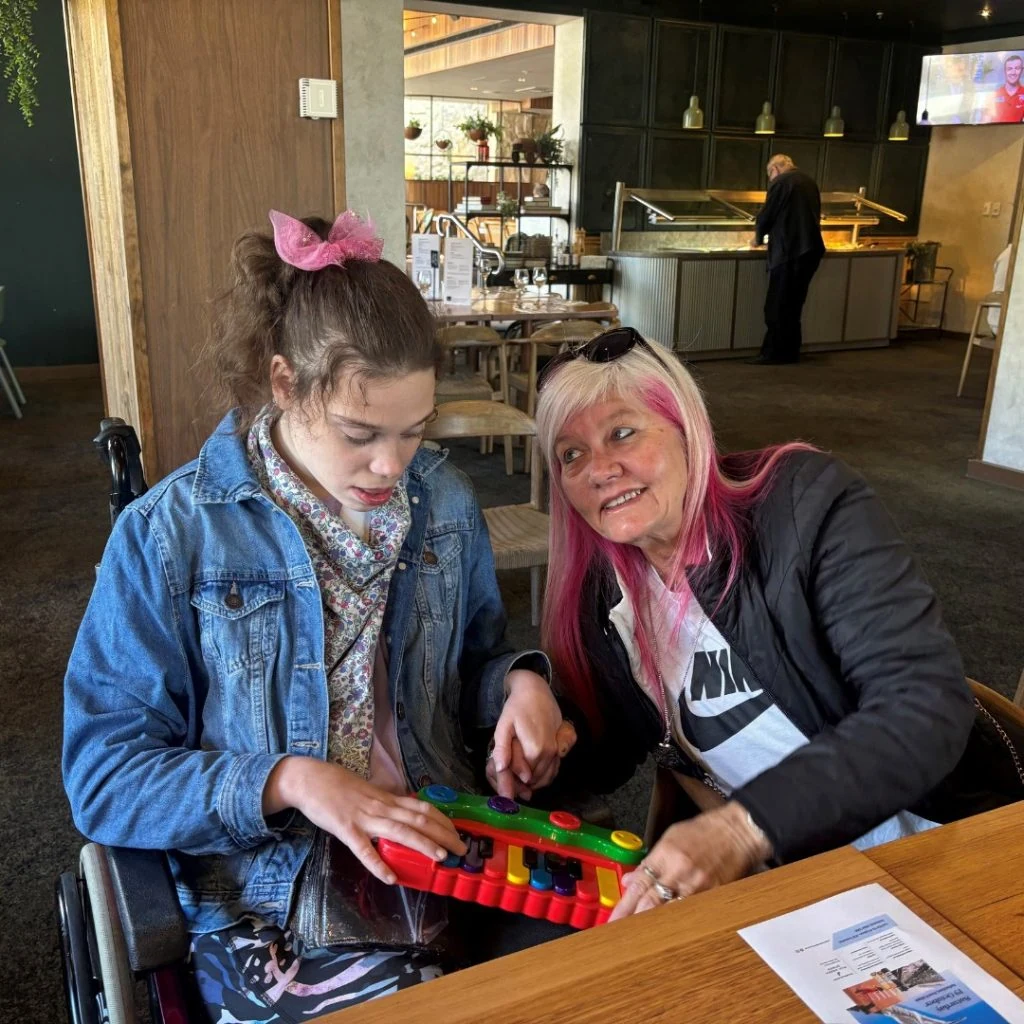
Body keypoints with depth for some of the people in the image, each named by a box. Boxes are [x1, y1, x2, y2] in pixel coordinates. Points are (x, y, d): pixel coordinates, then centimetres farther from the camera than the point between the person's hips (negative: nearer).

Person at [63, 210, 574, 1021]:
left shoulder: (446, 504, 2)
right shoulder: (169, 535, -9)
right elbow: (103, 773, -7)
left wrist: (520, 680, -7)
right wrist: (288, 781, -21)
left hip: (453, 867, 4)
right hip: (274, 925, -3)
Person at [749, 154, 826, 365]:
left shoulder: (780, 182, -6)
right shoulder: (809, 181, 16)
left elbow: (766, 215, -5)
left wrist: (758, 237, 14)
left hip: (789, 252, -8)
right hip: (811, 249, 8)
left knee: (777, 307, -3)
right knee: (793, 305, 13)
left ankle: (774, 352, -1)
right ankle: (790, 351, 16)